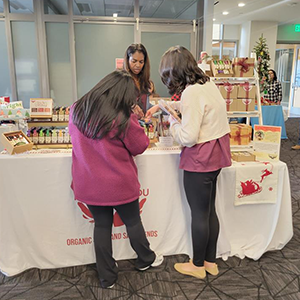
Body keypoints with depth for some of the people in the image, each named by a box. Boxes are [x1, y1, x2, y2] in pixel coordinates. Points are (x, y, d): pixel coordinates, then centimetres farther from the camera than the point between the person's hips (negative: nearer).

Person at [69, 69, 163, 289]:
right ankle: (146, 260, 43)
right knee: (132, 221, 18)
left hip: (89, 184, 4)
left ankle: (107, 277, 29)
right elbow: (140, 146, -8)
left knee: (102, 225, 17)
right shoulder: (123, 118, -21)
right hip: (119, 184, -3)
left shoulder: (77, 109, -4)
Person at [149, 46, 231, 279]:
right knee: (210, 211, 19)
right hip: (216, 154, 9)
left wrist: (173, 121, -6)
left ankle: (198, 266, 27)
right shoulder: (208, 84, 6)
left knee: (199, 214, 7)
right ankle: (211, 262, 35)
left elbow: (187, 138, -24)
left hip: (200, 159, -9)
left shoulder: (192, 93, -22)